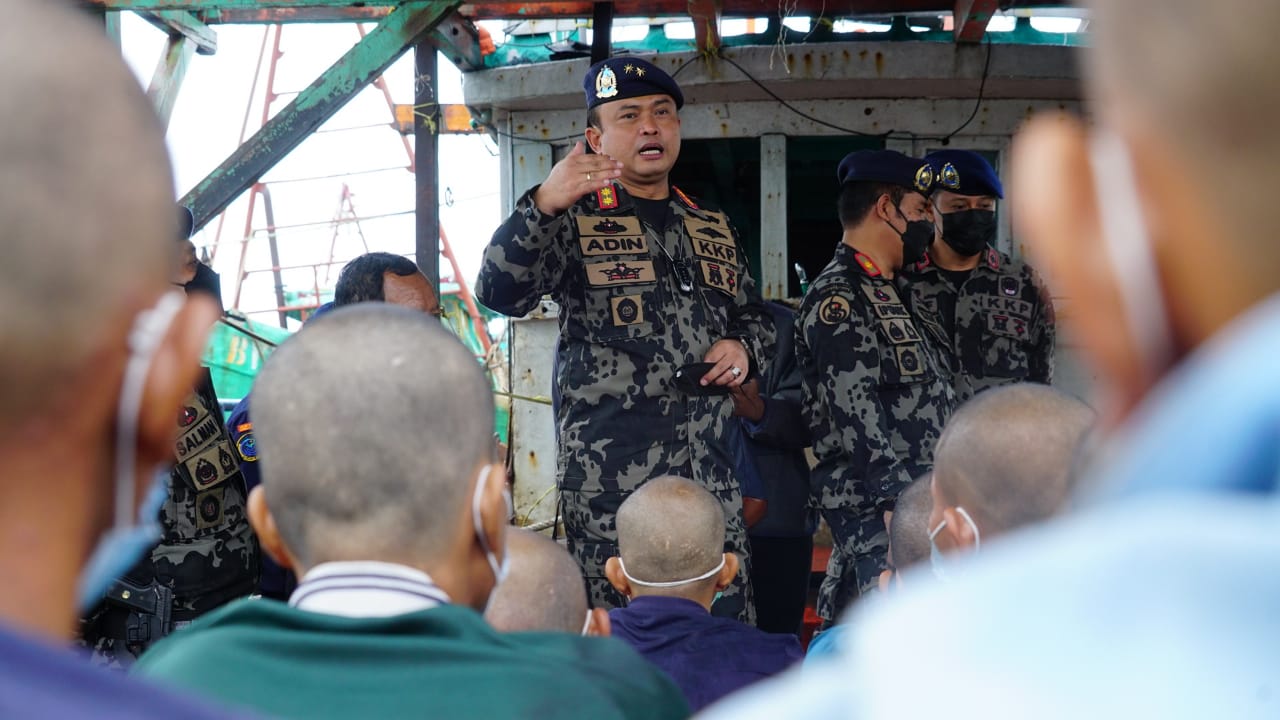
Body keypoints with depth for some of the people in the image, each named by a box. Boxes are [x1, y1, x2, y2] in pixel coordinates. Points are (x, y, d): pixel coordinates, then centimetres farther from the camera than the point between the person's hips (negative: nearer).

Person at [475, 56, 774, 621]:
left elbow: (754, 318, 32)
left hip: (711, 478, 5)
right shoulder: (574, 223, 3)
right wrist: (542, 206, -31)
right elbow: (500, 293, -14)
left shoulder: (713, 231, 19)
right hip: (610, 486, -5)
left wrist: (744, 348, 7)